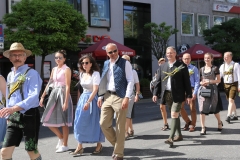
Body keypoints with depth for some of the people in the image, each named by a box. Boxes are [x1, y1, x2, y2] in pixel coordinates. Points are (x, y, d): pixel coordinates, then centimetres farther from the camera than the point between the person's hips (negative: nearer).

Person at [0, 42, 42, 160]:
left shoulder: (31, 73, -9)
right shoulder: (10, 75, 14)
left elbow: (34, 97, -21)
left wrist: (14, 108, -31)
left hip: (29, 116, -6)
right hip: (13, 117, 6)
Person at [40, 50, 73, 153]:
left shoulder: (66, 70, -7)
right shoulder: (54, 69, 14)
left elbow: (68, 86, -13)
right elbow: (49, 84, 16)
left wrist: (66, 102, -19)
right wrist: (42, 97, 11)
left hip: (62, 94, -7)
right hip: (54, 94, 7)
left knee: (63, 121, -1)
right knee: (48, 120, 6)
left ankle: (65, 145, 10)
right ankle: (61, 137, 26)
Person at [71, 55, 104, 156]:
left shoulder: (95, 74, -11)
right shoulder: (82, 74, 9)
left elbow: (95, 90, -18)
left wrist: (88, 102, -26)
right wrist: (84, 101, 15)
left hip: (92, 98, -6)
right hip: (83, 98, 6)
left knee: (94, 122, -1)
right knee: (80, 122, 2)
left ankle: (99, 145, 15)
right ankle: (79, 147, 7)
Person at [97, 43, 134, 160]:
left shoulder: (125, 63, -5)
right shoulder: (106, 64, 13)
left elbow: (130, 81, -10)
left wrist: (127, 97, -18)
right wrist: (101, 96, 9)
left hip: (120, 97, -6)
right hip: (107, 96, 6)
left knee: (120, 127, 1)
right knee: (104, 124, 4)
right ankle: (116, 144, 27)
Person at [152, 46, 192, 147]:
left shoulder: (182, 66, -1)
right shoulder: (162, 67, 11)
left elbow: (187, 82, -2)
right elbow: (158, 81, 11)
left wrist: (189, 95, -5)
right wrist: (155, 93, 3)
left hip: (177, 95, -5)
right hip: (167, 94, 5)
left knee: (174, 115, -12)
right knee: (175, 115, 15)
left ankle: (171, 138, -13)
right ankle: (178, 135, 27)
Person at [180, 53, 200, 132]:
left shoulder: (194, 68, 1)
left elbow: (197, 81, -2)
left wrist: (195, 92, -10)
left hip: (191, 89, -3)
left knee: (192, 108, 3)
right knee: (180, 107, 2)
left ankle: (192, 125, 17)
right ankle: (188, 122, 23)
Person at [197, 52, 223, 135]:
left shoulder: (215, 68, -2)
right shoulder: (202, 69, 10)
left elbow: (219, 80, -2)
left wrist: (209, 81, -14)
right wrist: (201, 83, -4)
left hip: (212, 89, -3)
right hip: (203, 89, 3)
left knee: (214, 108, 6)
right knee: (202, 109, -4)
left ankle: (220, 123, 33)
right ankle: (203, 128, 1)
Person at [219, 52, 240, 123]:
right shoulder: (222, 66, 8)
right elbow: (219, 76, 6)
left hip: (233, 84, -5)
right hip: (226, 85, 5)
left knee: (231, 100, -14)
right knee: (231, 101, 13)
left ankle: (228, 116, -17)